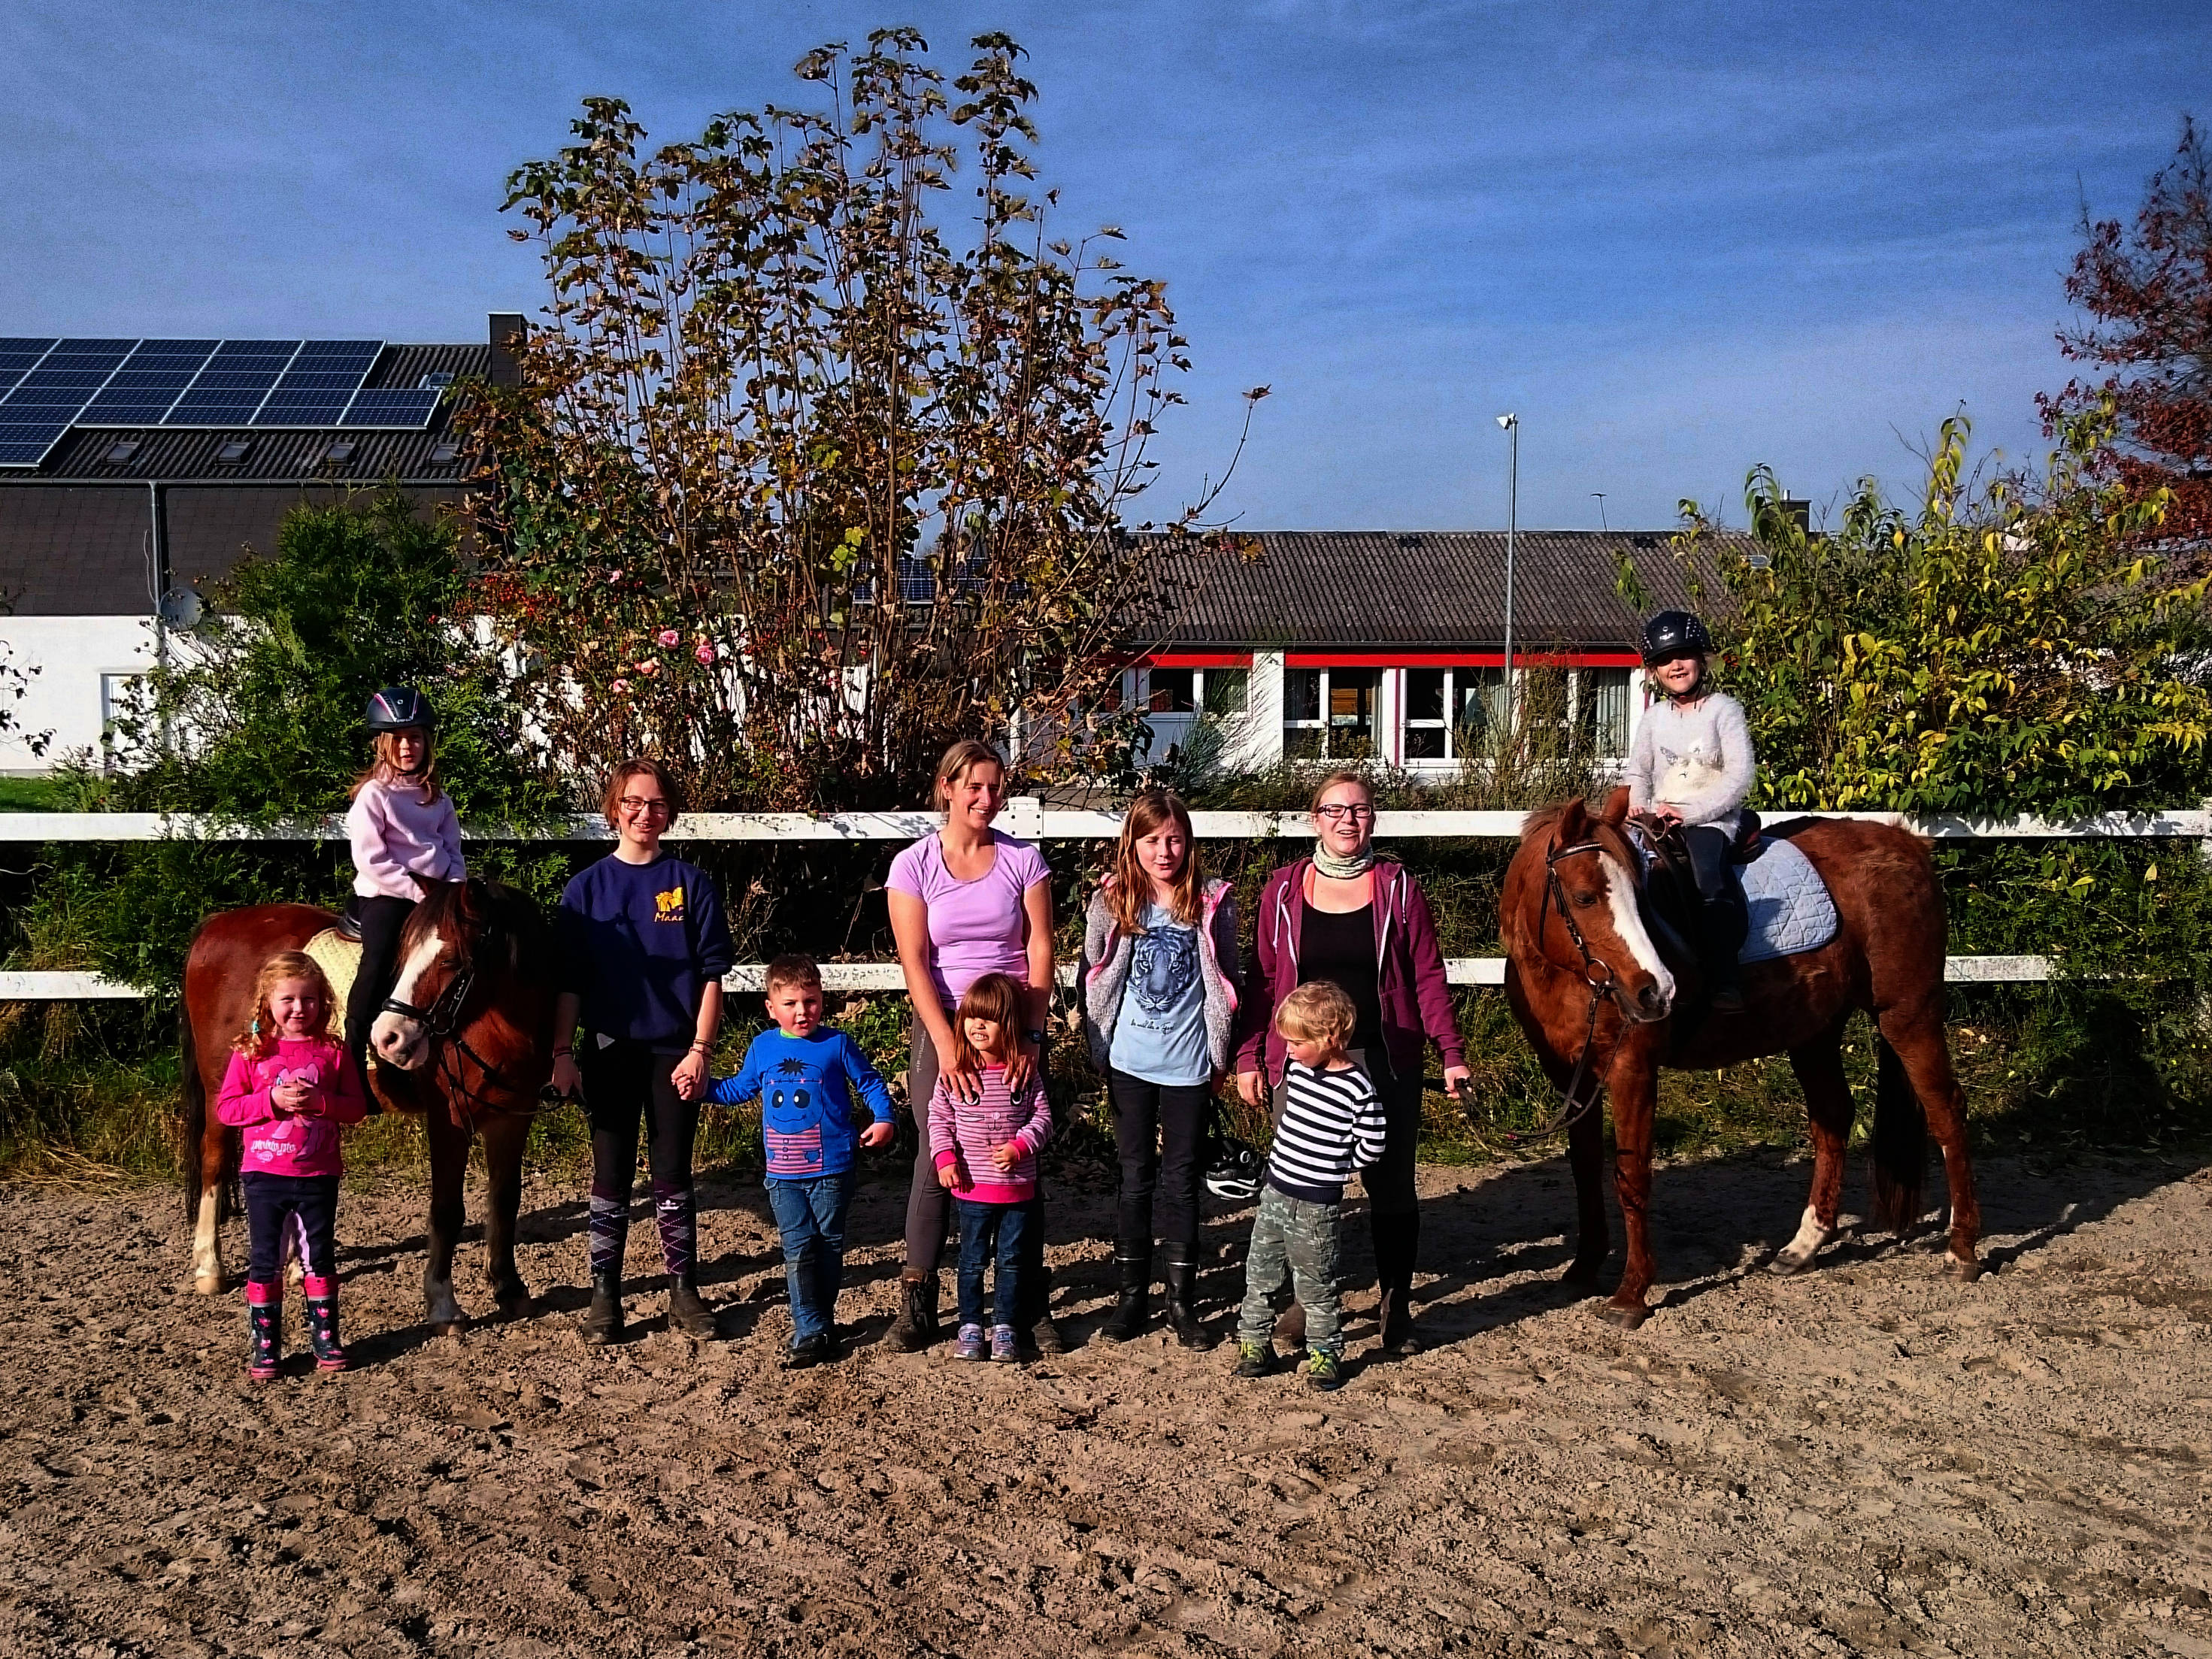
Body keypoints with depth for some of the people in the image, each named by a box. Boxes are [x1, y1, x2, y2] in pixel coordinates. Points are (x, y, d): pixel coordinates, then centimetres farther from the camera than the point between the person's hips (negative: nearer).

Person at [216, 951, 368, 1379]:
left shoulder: (333, 1051, -1)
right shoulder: (250, 1051, -3)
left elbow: (356, 1107, -2)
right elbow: (226, 1108, -6)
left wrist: (320, 1100, -20)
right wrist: (273, 1099, -20)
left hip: (319, 1176, 1)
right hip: (263, 1173, -1)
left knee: (319, 1258, 10)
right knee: (265, 1262, 7)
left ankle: (326, 1338, 21)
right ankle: (263, 1345, 17)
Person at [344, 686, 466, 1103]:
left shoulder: (437, 798, 15)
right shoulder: (374, 794, -3)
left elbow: (454, 852, 17)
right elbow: (370, 859, -11)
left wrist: (454, 891, -2)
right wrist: (417, 890, -14)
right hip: (385, 895, -6)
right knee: (379, 965, -23)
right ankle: (353, 1067, -23)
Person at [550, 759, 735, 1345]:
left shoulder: (691, 884, 0)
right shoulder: (587, 887, 3)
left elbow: (711, 974, -2)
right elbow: (568, 979, 2)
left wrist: (700, 1049, -9)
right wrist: (562, 1052, -5)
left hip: (674, 1051, -1)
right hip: (609, 1051, 1)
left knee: (672, 1176, 6)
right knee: (611, 1176, 6)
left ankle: (683, 1290, 17)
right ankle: (605, 1296, 16)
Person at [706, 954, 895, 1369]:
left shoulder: (837, 1044, -4)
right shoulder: (762, 1047, 5)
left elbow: (870, 1082, 3)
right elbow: (740, 1088, 20)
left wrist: (883, 1118, -12)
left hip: (831, 1168, -2)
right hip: (783, 1173, 2)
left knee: (829, 1245, 8)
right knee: (798, 1249, -2)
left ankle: (820, 1323, 23)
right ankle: (810, 1332, 3)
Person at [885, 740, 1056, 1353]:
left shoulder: (1023, 860, 1)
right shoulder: (914, 865, -2)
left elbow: (1040, 953, -2)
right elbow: (914, 962, -8)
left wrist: (1031, 1036, -12)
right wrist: (947, 1045, -17)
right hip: (942, 1025, -1)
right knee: (936, 1161, -1)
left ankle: (1031, 1302, 14)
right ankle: (917, 1300, 11)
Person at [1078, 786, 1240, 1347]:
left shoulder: (1213, 903, -3)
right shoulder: (1111, 901, -1)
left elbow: (1226, 982, 4)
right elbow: (1093, 978, 7)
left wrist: (1220, 1053, 5)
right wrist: (1099, 1049, 5)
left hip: (1189, 1063, -1)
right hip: (1130, 1062, 1)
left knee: (1182, 1180, 6)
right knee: (1135, 1178, 9)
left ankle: (1182, 1300, 16)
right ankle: (1132, 1295, 19)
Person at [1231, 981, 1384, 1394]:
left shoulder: (1356, 1088, -18)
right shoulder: (1296, 1067, 3)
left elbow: (1371, 1144, -10)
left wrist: (1332, 1167, -1)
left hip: (1317, 1207, -6)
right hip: (1276, 1190, 7)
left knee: (1315, 1285, 5)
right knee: (1260, 1273, 13)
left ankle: (1324, 1352, 21)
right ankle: (1254, 1342, 26)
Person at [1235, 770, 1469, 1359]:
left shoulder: (1398, 888, 0)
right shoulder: (1284, 889, 2)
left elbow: (1428, 977, -1)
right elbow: (1262, 980, 3)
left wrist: (1451, 1051, -7)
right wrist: (1248, 1057, -1)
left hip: (1385, 1061, 0)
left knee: (1391, 1185, 9)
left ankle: (1397, 1307, 24)